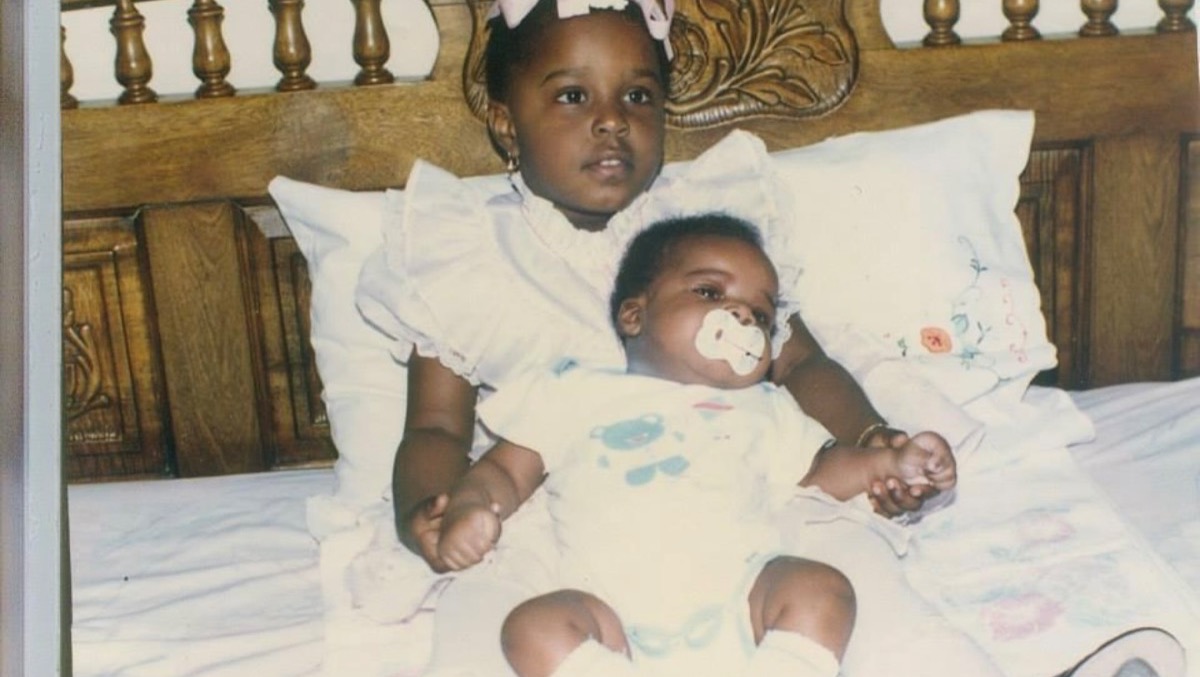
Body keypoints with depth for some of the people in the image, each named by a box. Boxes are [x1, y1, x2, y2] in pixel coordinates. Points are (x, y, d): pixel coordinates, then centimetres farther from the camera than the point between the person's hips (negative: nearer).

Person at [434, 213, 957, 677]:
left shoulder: (762, 410, 29)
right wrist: (467, 509, -5)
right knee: (534, 627, -28)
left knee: (823, 588, -23)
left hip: (739, 593, 3)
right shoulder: (575, 393, 20)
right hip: (618, 605, -2)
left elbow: (823, 469, 28)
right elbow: (505, 471, 17)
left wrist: (892, 462, 9)